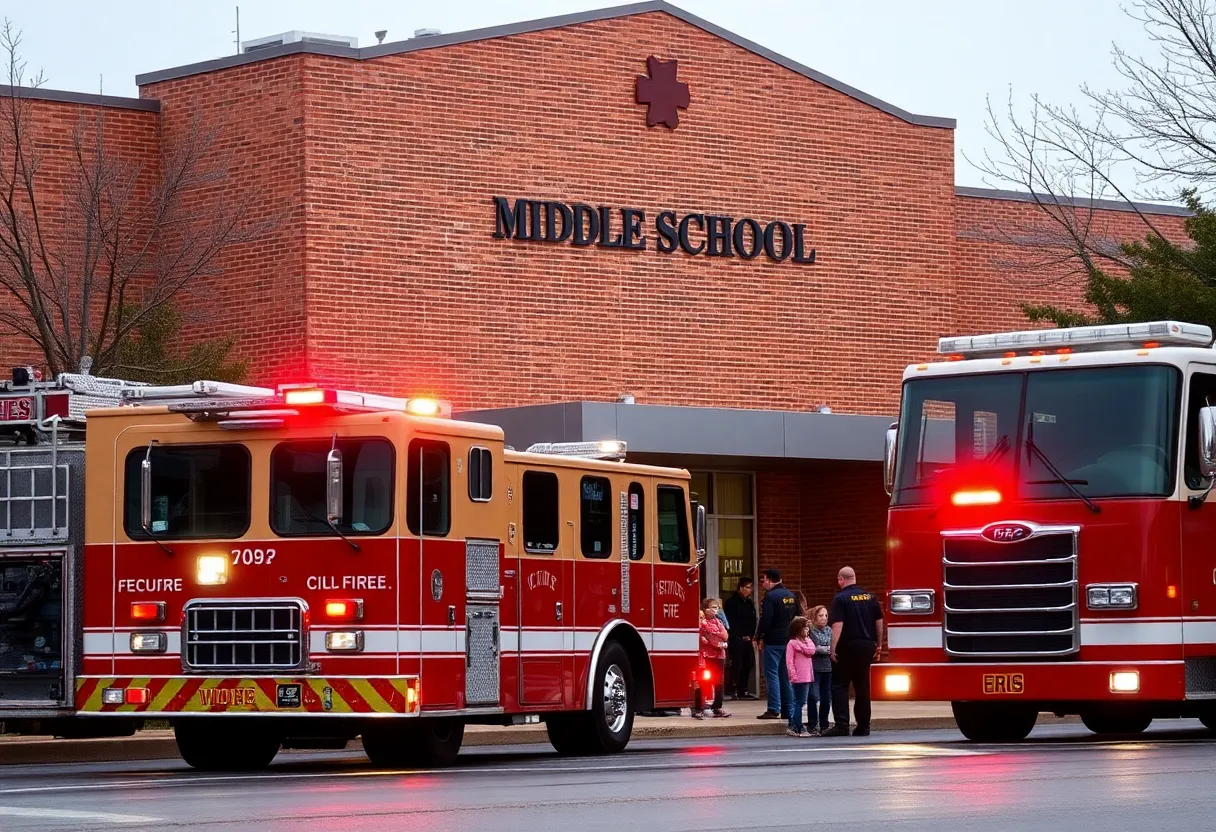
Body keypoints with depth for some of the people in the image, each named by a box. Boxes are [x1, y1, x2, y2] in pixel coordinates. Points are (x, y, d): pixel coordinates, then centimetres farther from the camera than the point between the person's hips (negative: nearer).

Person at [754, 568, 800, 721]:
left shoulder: (770, 596, -12)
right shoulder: (791, 596, 13)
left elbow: (765, 620, -18)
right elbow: (798, 617, 18)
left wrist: (759, 638, -8)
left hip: (773, 641, -8)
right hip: (788, 641, 8)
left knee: (772, 674, -5)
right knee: (786, 676, 11)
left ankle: (774, 709, -10)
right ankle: (788, 709, 12)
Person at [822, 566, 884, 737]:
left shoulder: (841, 598, -9)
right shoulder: (870, 597, 8)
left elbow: (837, 625, -17)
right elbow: (879, 622, 10)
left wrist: (833, 648, -16)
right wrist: (878, 645, 18)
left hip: (848, 646, -6)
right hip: (867, 646, 6)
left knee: (839, 685, -2)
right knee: (863, 687, 12)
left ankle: (842, 724, -13)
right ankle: (863, 726, 13)